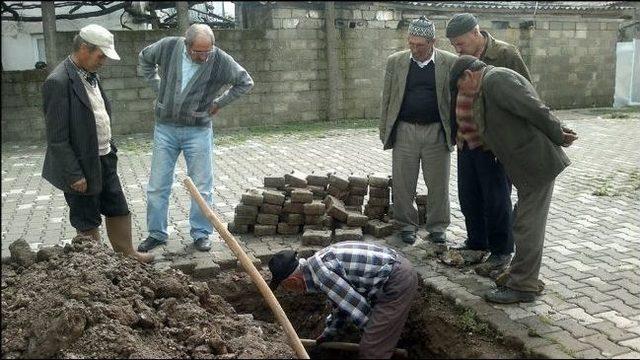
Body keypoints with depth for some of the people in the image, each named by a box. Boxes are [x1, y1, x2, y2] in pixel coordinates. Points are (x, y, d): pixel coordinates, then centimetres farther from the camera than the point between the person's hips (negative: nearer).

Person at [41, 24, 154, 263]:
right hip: (82, 167, -8)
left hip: (104, 160, 8)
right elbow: (57, 138, -21)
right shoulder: (58, 82, -21)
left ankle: (126, 255, 35)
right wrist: (74, 175, -19)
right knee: (87, 223, 9)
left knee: (119, 210, 18)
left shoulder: (90, 75, 6)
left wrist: (110, 150, 13)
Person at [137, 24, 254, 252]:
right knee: (157, 186, 7)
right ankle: (156, 234, 22)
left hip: (198, 131, -1)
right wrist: (158, 87, 5)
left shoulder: (220, 60, -14)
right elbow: (144, 59, 13)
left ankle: (201, 234, 19)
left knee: (202, 187, 4)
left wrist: (219, 103, -3)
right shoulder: (168, 47, -9)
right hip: (165, 128, 2)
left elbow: (246, 82, -1)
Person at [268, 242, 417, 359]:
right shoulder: (318, 265, 11)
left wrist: (374, 333, 2)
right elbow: (342, 300, 27)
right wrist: (329, 332, 41)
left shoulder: (319, 272, -21)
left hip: (398, 282, -10)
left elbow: (357, 307, -17)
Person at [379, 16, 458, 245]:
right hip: (404, 131, 1)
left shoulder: (450, 63, -1)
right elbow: (387, 98, 5)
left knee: (438, 183, 7)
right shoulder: (395, 61, 3)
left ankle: (437, 226, 22)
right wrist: (384, 132, 2)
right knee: (403, 183, 5)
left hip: (437, 133, -1)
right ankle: (407, 225, 21)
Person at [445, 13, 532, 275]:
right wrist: (456, 133, 12)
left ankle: (501, 253, 17)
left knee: (496, 200, 2)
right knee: (468, 198, 14)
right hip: (466, 143, 6)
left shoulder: (505, 55, -11)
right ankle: (476, 244, 31)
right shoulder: (461, 61, 8)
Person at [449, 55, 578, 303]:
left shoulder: (495, 79, -14)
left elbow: (536, 110, -21)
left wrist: (558, 137, -8)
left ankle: (522, 287, 10)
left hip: (537, 164, -10)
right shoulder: (496, 81, 18)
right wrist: (559, 132, 7)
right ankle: (520, 275, 30)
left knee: (527, 227, -1)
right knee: (527, 225, 17)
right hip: (531, 165, 10)